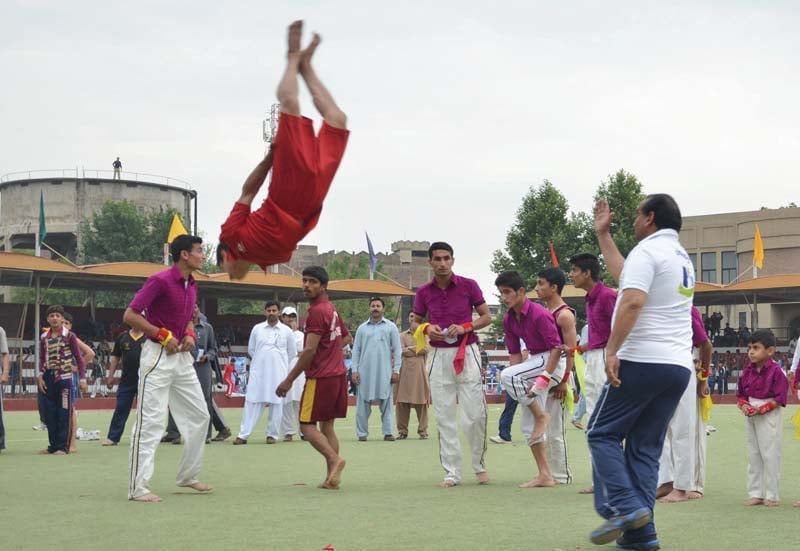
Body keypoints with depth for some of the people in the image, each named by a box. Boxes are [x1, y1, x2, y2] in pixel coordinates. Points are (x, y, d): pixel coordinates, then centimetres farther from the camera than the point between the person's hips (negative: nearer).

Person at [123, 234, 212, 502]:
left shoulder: (192, 286, 11)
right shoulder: (160, 281, -14)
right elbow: (130, 315, -16)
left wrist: (190, 335, 4)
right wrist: (163, 335, -18)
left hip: (183, 357, 9)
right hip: (158, 356, -9)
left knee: (199, 416, 13)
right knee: (151, 422, -9)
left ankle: (187, 476, 26)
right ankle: (138, 487, -7)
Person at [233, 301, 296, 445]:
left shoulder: (286, 331, 2)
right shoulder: (257, 329, 5)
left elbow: (291, 354, 11)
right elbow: (251, 350, 14)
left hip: (278, 373, 0)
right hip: (258, 372, 1)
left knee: (276, 404, 2)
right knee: (252, 402, -2)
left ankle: (272, 434, 11)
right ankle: (243, 435, -1)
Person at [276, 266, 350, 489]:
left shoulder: (317, 312, -14)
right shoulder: (331, 309, 14)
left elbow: (309, 350, -19)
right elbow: (346, 337, 29)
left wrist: (289, 380, -16)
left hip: (320, 377, -9)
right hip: (338, 374, 9)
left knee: (307, 425, -4)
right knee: (327, 425, 10)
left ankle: (334, 459, -20)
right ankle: (332, 477, 6)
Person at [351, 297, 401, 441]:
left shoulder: (391, 327, 7)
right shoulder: (362, 328, 11)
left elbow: (397, 350, 5)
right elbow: (356, 350, 9)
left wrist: (396, 370, -2)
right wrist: (354, 370, 0)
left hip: (384, 372, -1)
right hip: (365, 371, 1)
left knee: (386, 402, -1)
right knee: (363, 403, 0)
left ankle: (388, 432, 2)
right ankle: (362, 433, 4)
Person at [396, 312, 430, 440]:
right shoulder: (403, 335, 14)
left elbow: (425, 349, -5)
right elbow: (402, 351, -1)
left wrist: (410, 349, -4)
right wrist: (417, 350, -3)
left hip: (419, 371, -1)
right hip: (405, 371, 1)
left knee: (421, 401, -2)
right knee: (402, 401, -3)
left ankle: (423, 431, 4)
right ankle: (402, 431, 3)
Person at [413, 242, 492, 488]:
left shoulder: (469, 285, 0)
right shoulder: (424, 292, 6)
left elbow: (486, 317, 5)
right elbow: (416, 323, 17)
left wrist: (465, 327, -12)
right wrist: (427, 329, -6)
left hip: (467, 353, -2)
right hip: (439, 355, 2)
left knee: (475, 414, -4)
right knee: (444, 416, 2)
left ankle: (480, 465, 15)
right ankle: (452, 472, 7)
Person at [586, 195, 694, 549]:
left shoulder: (648, 249, -6)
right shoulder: (682, 257, 21)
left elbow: (632, 301, -21)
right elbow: (627, 276, 31)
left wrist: (611, 351, -23)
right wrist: (602, 234, 36)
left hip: (643, 361, -8)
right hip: (679, 367, 8)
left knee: (602, 433, 2)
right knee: (645, 447, 8)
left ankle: (625, 507, -14)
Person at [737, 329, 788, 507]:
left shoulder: (776, 372, -13)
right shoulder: (748, 371, 6)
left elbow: (780, 398, -15)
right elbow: (740, 394, 12)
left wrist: (761, 409, -20)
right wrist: (743, 405, -9)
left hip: (768, 417, -7)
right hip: (750, 417, 7)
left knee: (770, 455, -2)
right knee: (753, 455, 11)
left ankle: (771, 495, 6)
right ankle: (755, 494, 19)